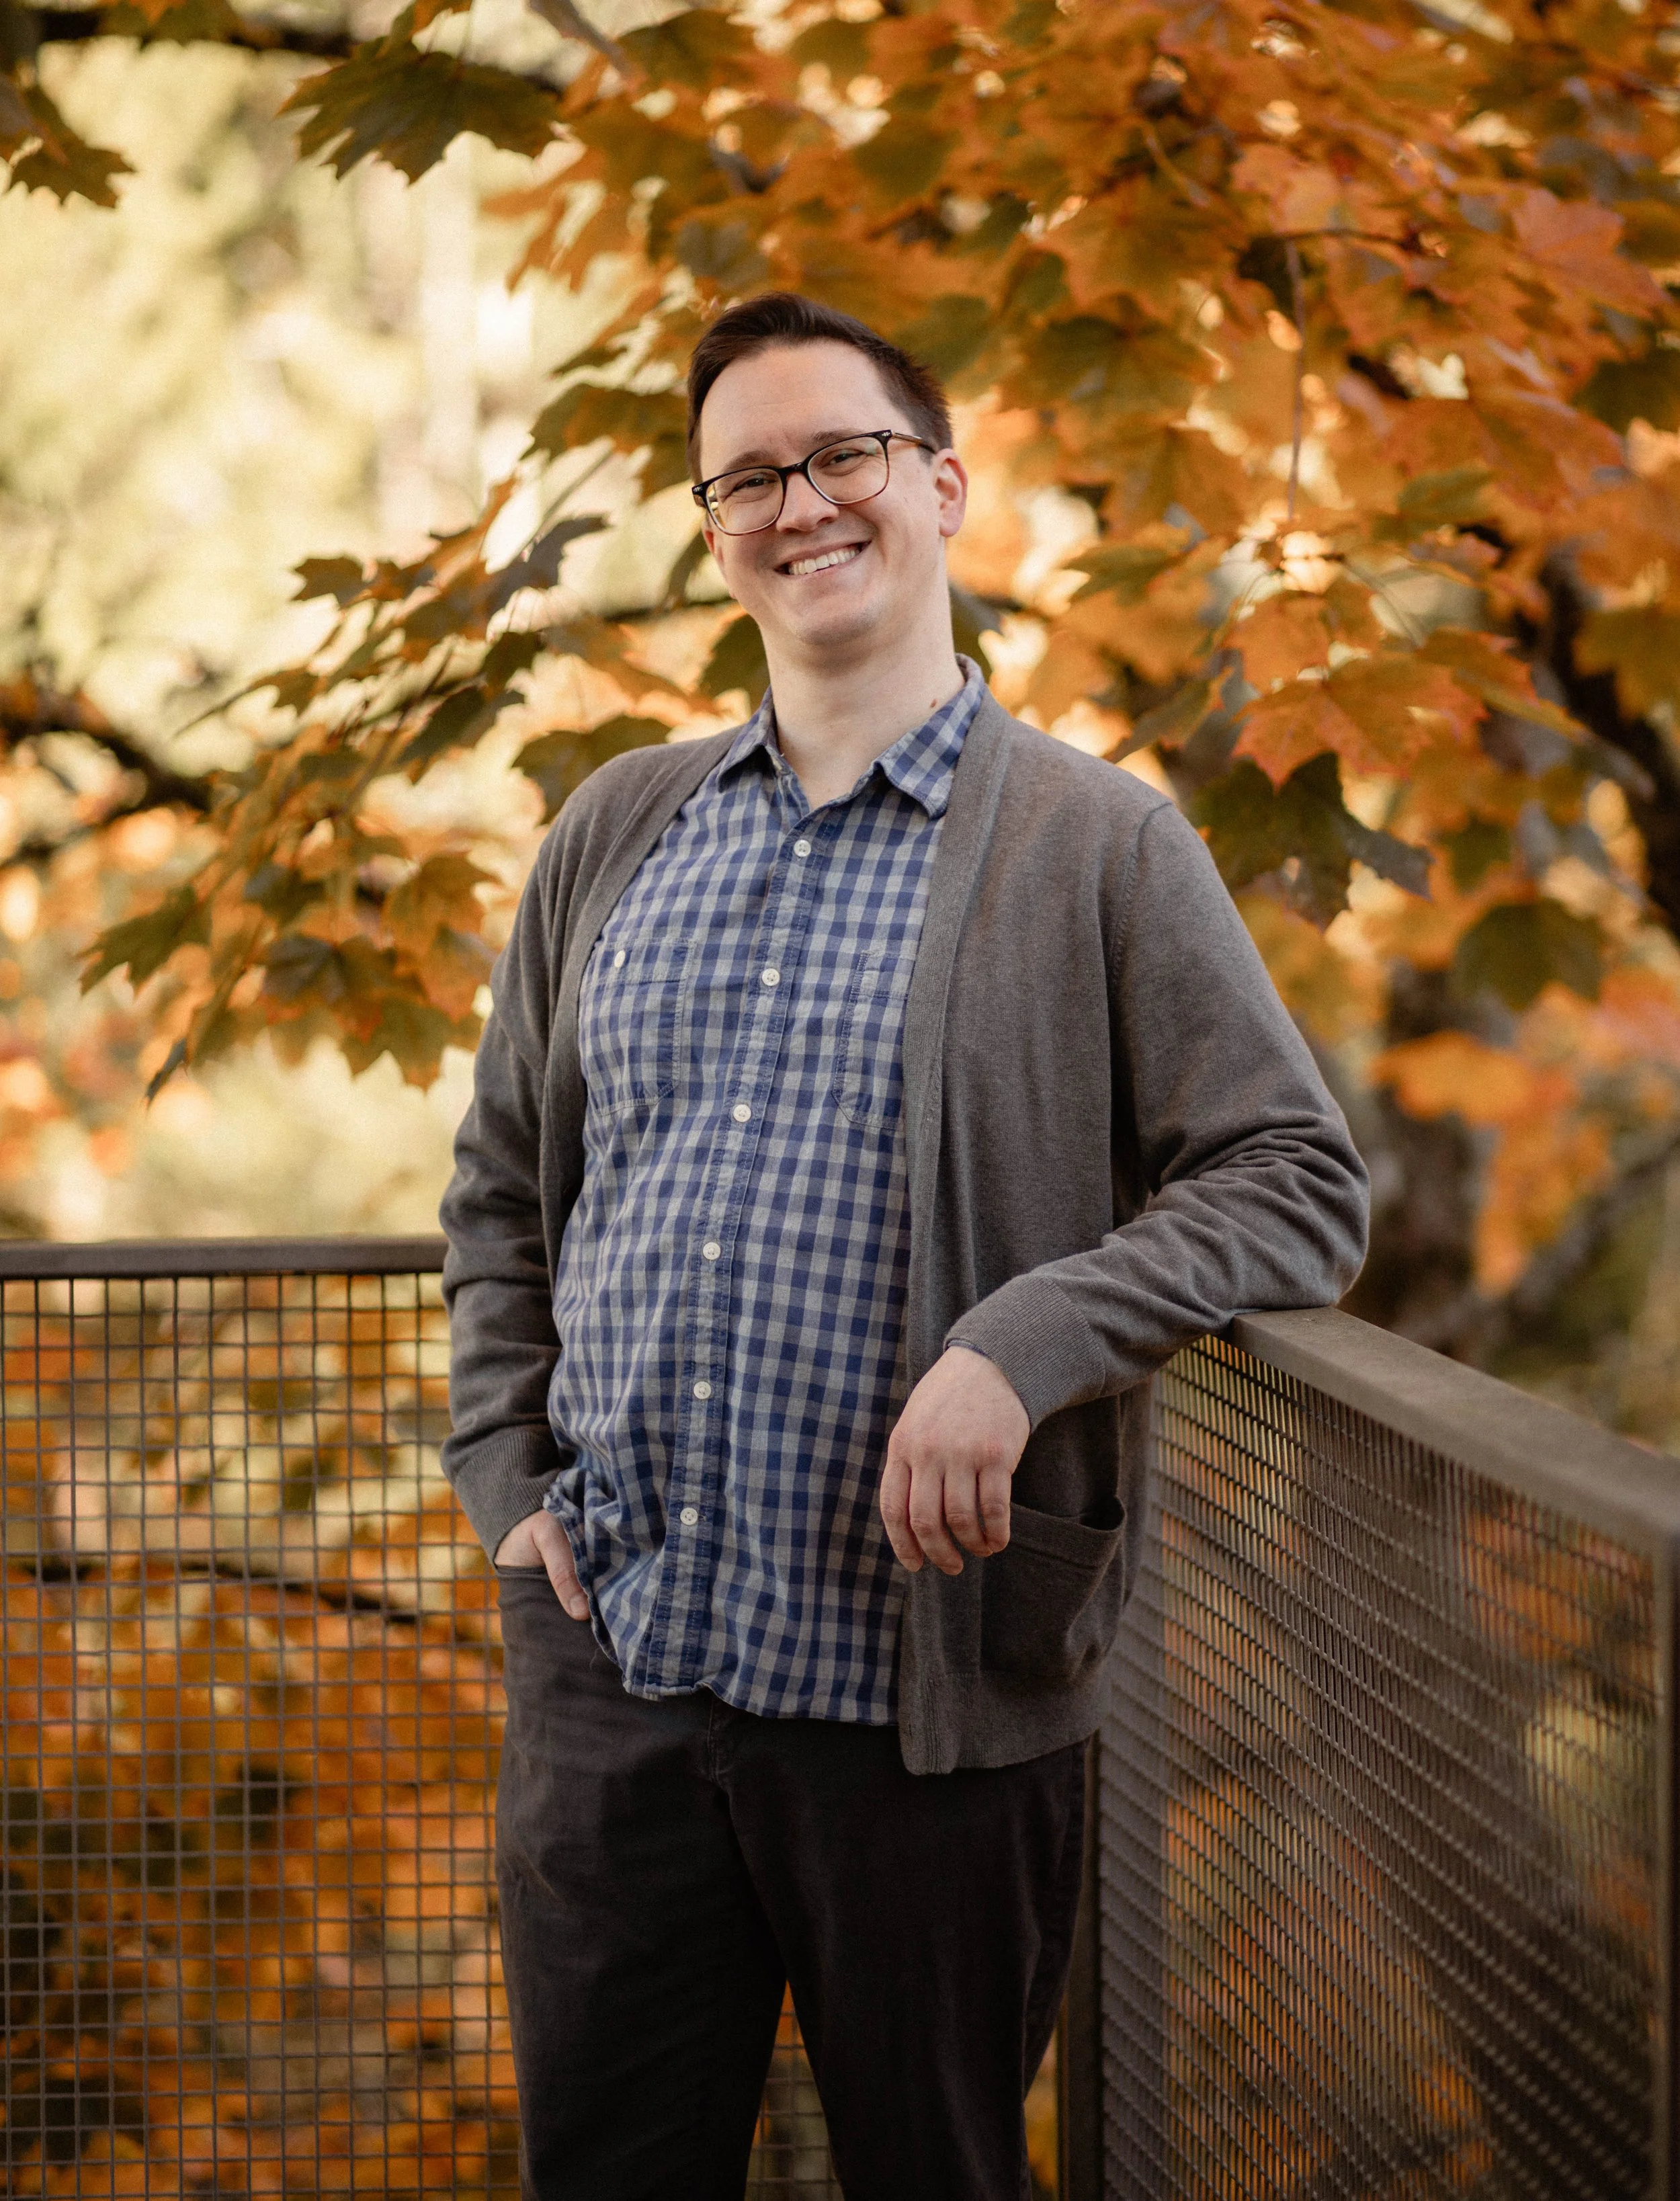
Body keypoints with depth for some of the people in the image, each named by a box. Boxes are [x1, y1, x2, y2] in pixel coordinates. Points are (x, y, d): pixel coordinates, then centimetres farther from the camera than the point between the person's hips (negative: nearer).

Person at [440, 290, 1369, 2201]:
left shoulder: (1099, 849, -2)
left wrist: (1022, 1347, -19)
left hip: (923, 1690, -3)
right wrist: (505, 1475, 6)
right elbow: (500, 1187, 19)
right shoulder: (617, 834, 11)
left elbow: (1299, 1186, -6)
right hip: (608, 1654, 4)